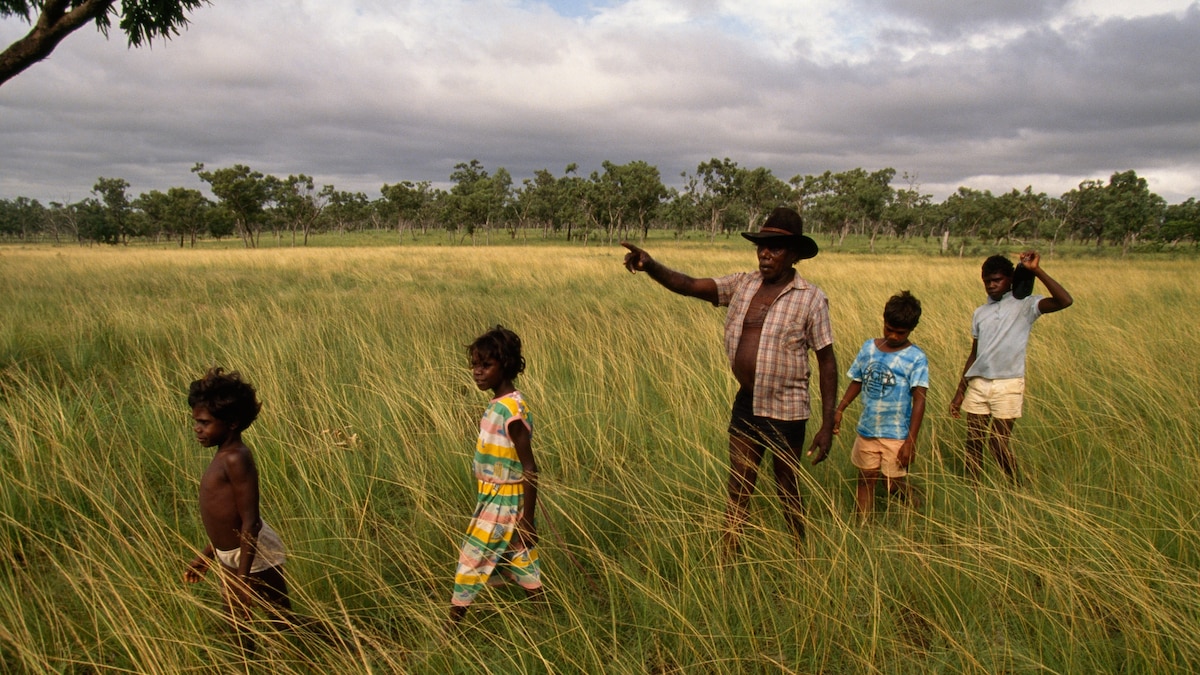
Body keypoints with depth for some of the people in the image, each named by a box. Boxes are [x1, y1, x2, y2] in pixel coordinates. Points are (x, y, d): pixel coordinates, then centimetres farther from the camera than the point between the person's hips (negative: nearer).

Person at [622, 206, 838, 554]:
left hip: (785, 412, -4)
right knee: (737, 490, 12)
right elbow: (689, 286, -7)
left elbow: (827, 363, -8)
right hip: (745, 405, 4)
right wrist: (651, 266, -28)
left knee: (787, 492, 13)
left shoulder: (810, 299, -10)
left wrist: (827, 426, -10)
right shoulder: (742, 285, 2)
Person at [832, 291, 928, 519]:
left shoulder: (916, 358, -11)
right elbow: (857, 382, 12)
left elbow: (919, 400, -13)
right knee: (865, 480, 11)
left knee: (895, 485, 6)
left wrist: (911, 441, -18)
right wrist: (840, 410, 1)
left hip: (896, 435, -4)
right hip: (867, 430, 4)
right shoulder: (869, 347, 2)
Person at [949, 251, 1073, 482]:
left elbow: (1065, 301, -20)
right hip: (978, 384, 5)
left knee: (999, 445, 0)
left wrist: (1037, 271, -24)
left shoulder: (1024, 305, -2)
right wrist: (960, 391, 14)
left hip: (1007, 386, -5)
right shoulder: (980, 313, 12)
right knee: (973, 443, 7)